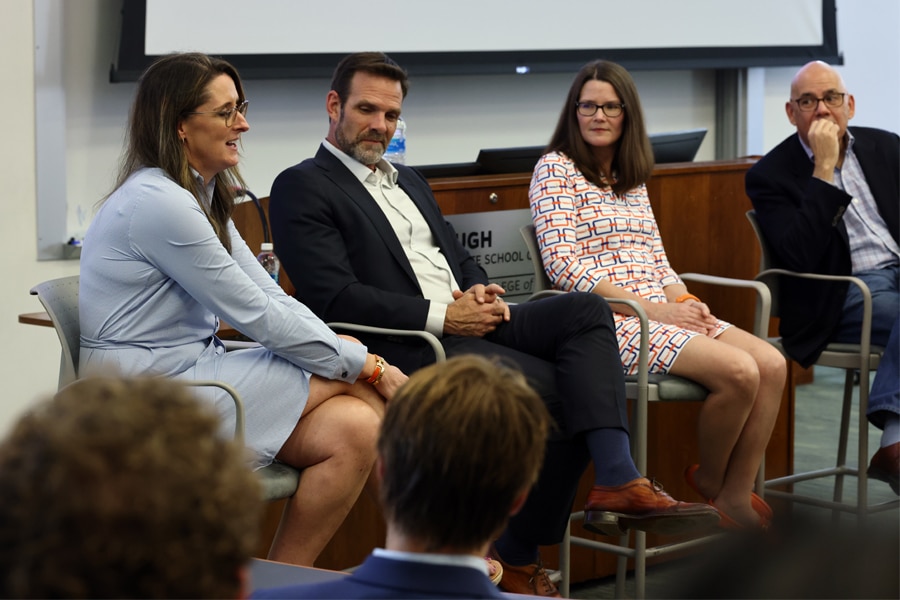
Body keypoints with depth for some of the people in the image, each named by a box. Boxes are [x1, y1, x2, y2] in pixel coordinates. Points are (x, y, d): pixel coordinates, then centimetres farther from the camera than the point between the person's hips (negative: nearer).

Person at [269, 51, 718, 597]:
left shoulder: (409, 181, 26)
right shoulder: (302, 188, -1)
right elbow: (333, 297, -13)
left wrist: (481, 293, 1)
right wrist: (441, 317, -15)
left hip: (467, 322, 8)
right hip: (405, 347, -8)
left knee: (585, 310, -18)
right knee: (563, 393, -23)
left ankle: (617, 481, -29)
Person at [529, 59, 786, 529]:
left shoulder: (632, 180, 21)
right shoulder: (556, 169, -2)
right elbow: (563, 266, -12)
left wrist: (684, 300, -3)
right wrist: (650, 308, -16)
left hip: (661, 312, 8)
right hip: (608, 321, -8)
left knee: (772, 365, -14)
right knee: (738, 371, -25)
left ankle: (736, 497, -9)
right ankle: (709, 481, 1)